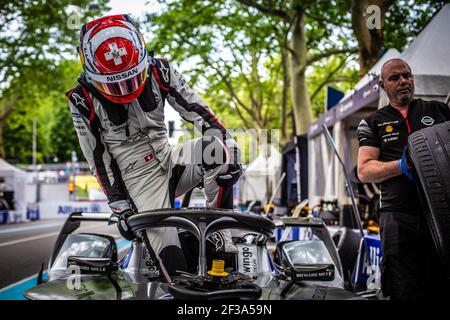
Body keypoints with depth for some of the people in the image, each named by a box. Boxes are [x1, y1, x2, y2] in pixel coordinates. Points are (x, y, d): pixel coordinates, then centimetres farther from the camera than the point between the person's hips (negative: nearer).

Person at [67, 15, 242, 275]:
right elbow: (99, 158, -5)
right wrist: (120, 205, -7)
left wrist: (228, 147, -15)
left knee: (220, 150, -28)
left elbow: (196, 109, -4)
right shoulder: (84, 102, -10)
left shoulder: (159, 71, -6)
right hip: (138, 178, -3)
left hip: (170, 159, 4)